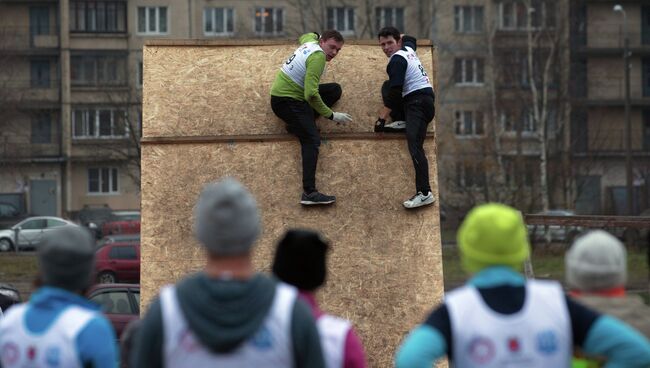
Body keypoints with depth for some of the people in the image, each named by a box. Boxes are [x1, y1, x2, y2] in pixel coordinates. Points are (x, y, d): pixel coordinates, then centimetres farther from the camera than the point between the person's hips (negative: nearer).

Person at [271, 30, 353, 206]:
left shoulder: (310, 41, 7)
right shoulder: (318, 56, -21)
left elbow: (307, 36, 37)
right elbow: (311, 94, -28)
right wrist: (331, 115, -20)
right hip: (287, 101, -10)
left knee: (335, 89, 10)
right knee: (312, 139, -22)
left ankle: (299, 123, 2)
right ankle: (309, 193, -34)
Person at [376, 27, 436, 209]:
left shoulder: (397, 60, -11)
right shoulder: (408, 49, 15)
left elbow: (395, 91, -17)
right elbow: (410, 39, 43)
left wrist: (382, 117, -14)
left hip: (418, 102, -10)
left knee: (414, 145, -22)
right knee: (387, 86, 22)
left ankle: (425, 193, -33)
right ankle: (401, 121, 10)